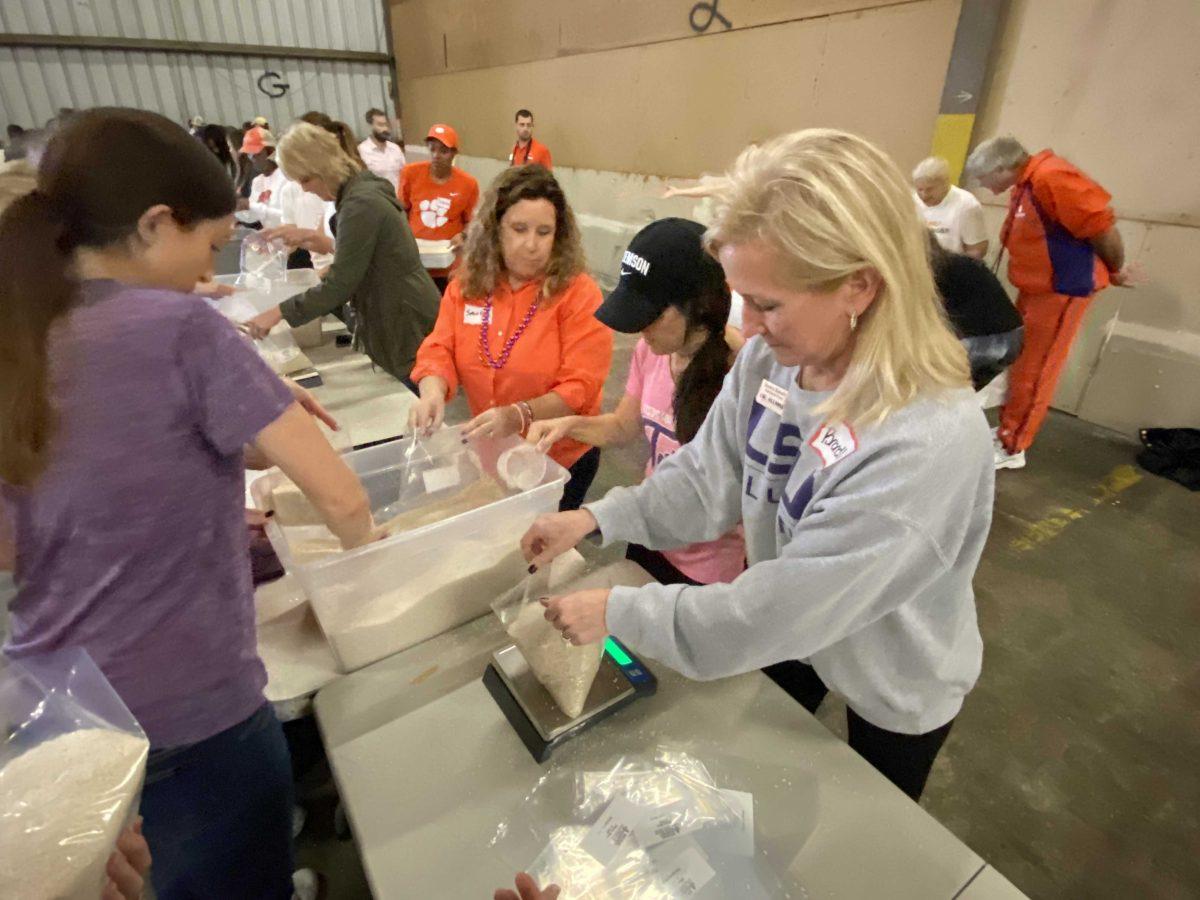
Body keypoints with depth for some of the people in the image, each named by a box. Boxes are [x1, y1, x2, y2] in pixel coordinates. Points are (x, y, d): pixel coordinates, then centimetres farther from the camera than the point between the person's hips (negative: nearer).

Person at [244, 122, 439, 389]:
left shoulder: (360, 203, -21)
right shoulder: (361, 189, 10)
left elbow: (339, 286, -22)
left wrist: (279, 312, -15)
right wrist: (314, 241, 10)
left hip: (406, 328, -10)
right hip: (396, 322, 10)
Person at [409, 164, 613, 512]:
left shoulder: (578, 293, -18)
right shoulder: (467, 284, -4)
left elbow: (580, 386, -22)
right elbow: (440, 349, -4)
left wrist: (519, 416, -37)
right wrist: (433, 392, -26)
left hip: (559, 460, -4)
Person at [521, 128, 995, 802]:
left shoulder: (930, 443, -41)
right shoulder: (769, 360, -21)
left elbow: (773, 614, -37)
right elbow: (710, 478, -10)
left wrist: (617, 611, -28)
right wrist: (596, 518, -20)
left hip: (897, 685, -5)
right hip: (792, 634, 5)